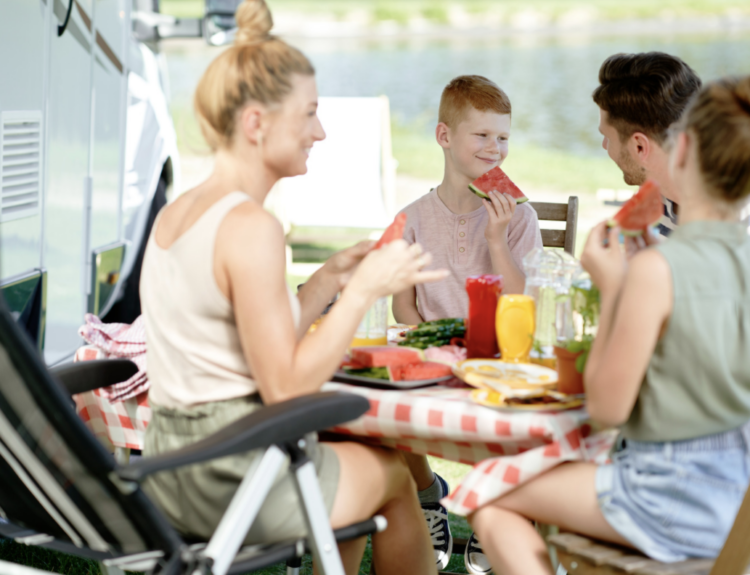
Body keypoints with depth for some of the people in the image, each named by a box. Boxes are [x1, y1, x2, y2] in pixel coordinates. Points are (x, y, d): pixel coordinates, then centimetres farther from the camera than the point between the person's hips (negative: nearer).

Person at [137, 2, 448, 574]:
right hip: (235, 480, -8)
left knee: (348, 450, 30)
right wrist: (364, 290, -14)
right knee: (397, 472, 18)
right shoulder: (251, 227, -20)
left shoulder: (173, 214, 7)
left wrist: (328, 280, 10)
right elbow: (285, 387, -20)